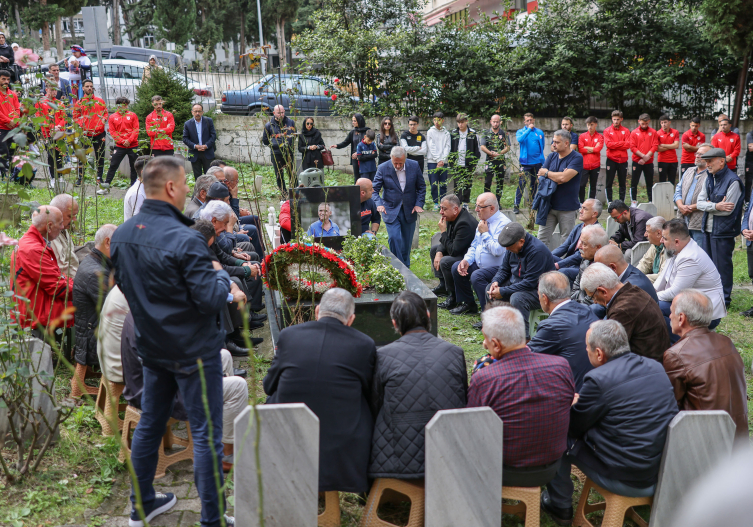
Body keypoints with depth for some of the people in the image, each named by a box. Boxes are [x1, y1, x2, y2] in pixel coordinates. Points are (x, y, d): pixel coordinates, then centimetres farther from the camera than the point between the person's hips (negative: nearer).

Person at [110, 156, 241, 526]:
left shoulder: (122, 235, -1)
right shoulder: (184, 240, -25)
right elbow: (211, 300, -24)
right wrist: (221, 276, -3)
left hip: (151, 347, 8)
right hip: (193, 350, -7)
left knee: (149, 423, 21)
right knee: (206, 434, 3)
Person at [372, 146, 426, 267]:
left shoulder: (414, 166, -4)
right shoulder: (383, 168, -10)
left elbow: (421, 187, 6)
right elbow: (374, 189, -7)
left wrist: (419, 204, -6)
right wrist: (379, 204, -25)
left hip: (409, 211, 2)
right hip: (391, 211, -2)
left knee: (407, 241, 10)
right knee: (394, 238, -16)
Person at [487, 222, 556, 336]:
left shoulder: (537, 251, -28)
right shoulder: (513, 246, -1)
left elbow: (530, 282, -29)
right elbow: (504, 268, 12)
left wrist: (503, 292, -26)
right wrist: (496, 282, -10)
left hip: (538, 289, -9)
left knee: (517, 298, -36)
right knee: (490, 289, 3)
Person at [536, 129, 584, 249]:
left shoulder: (577, 158, -8)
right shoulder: (551, 156, 10)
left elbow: (564, 177, -21)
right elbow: (540, 177, 1)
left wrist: (547, 173, -6)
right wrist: (557, 177, -15)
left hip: (567, 208, -5)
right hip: (548, 205, 5)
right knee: (542, 240, 4)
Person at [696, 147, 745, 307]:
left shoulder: (733, 181, -15)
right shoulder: (709, 178, 10)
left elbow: (728, 209, -19)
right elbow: (700, 202, 2)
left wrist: (709, 206, -6)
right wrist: (716, 206, -16)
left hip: (723, 231, -8)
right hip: (709, 228, 8)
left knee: (722, 266, 0)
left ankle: (724, 300, 11)